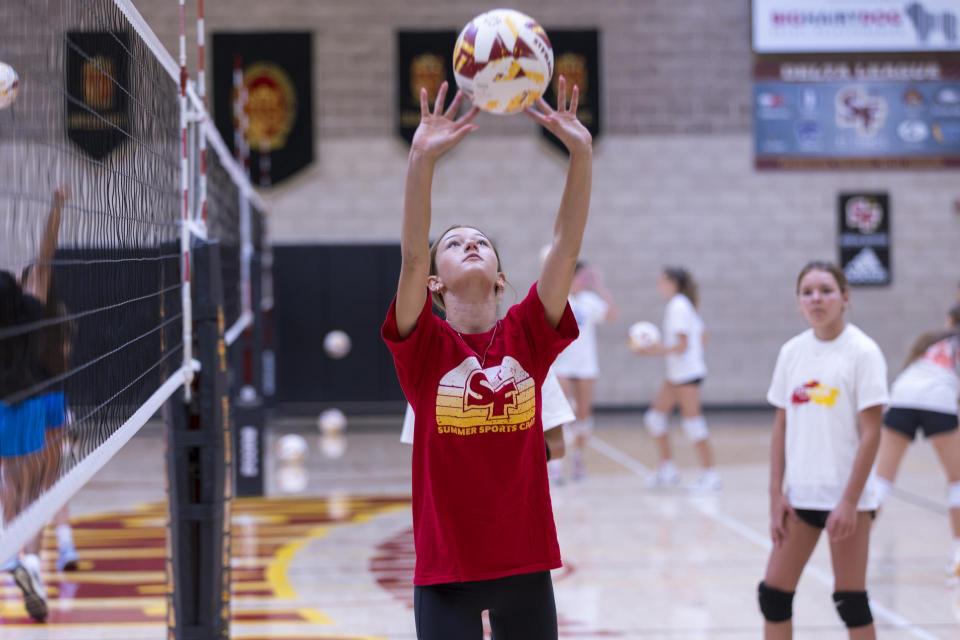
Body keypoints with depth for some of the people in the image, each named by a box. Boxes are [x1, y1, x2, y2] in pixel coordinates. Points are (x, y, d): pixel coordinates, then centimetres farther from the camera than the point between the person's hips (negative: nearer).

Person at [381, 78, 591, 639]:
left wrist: (581, 153, -20)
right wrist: (421, 161, -33)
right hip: (446, 565, -2)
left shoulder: (527, 335, 2)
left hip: (525, 558, 2)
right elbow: (412, 257, -19)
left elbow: (567, 245, -8)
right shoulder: (425, 345, -4)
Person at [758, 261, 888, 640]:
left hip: (846, 496, -5)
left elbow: (871, 432, -12)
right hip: (800, 494, 5)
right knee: (774, 591, 6)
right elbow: (781, 426, 9)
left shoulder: (862, 352, -9)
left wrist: (850, 500, -16)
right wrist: (777, 494, 3)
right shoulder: (792, 352, 5)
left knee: (850, 599, 1)